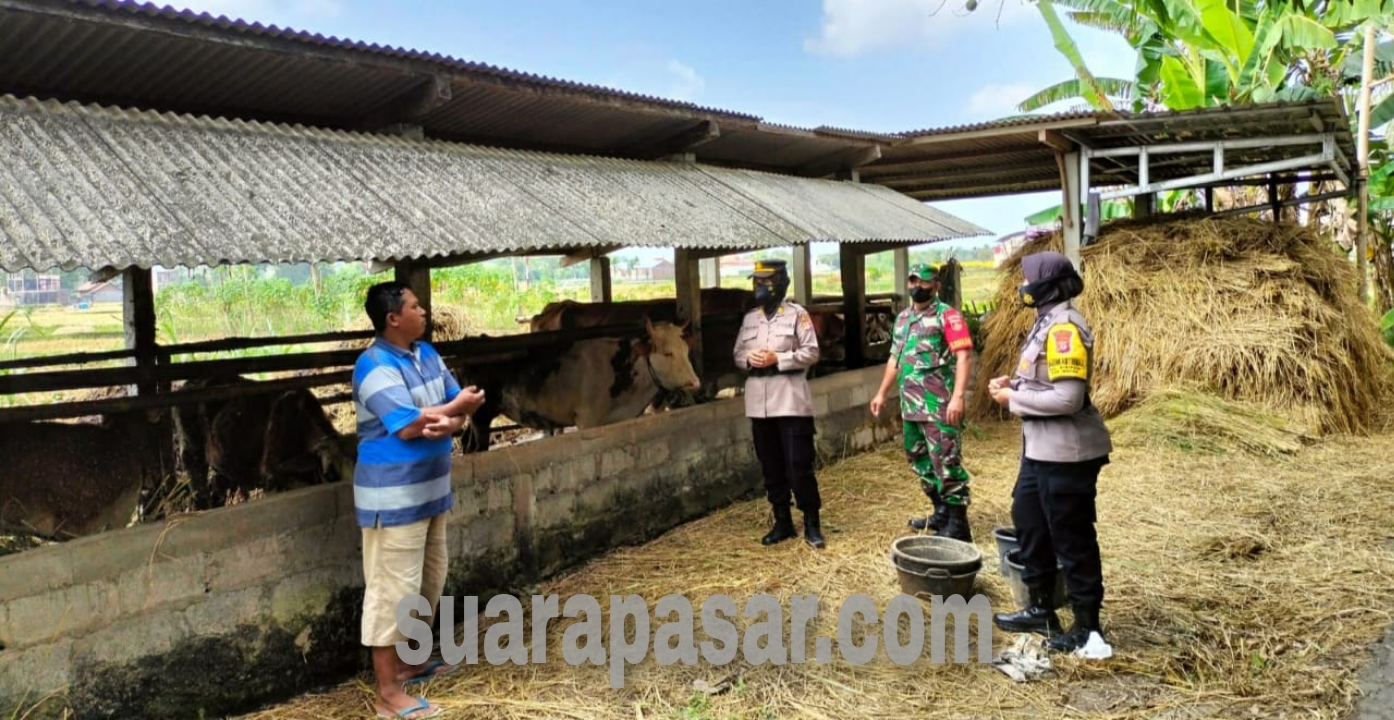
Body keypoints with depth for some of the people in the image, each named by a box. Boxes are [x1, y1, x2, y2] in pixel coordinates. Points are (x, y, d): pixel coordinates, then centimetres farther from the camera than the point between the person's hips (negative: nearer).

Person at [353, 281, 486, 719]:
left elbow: (461, 404, 5)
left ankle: (410, 661, 36)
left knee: (429, 579, 20)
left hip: (430, 489, 9)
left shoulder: (427, 354, 9)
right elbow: (409, 425, -26)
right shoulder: (375, 366, -19)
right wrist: (455, 408, -13)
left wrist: (451, 423, -18)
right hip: (394, 496, -9)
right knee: (393, 589, -4)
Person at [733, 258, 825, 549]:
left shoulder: (797, 314, -3)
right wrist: (749, 358, -7)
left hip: (790, 401, -5)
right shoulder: (749, 318, 13)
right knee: (771, 467, 11)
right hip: (759, 402, 6)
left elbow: (811, 353, -8)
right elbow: (737, 354, 15)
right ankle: (783, 522, 21)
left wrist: (777, 358, -17)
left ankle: (811, 524, 8)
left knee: (799, 466, -4)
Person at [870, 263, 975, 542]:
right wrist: (881, 393, 22)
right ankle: (941, 513, 30)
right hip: (911, 405, 9)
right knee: (920, 460, 16)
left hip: (940, 406, -9)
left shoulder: (947, 315, -8)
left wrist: (958, 396, -25)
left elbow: (964, 356, -16)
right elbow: (895, 358, 24)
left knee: (946, 464, -8)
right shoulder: (902, 318, 16)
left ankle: (958, 526, -1)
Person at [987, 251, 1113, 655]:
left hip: (1066, 453, -11)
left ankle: (1088, 626, 17)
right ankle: (1042, 610, 33)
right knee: (1029, 522, 19)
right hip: (1041, 448, 11)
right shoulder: (1047, 321, 10)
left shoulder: (1064, 328, -22)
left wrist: (1014, 400, -16)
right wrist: (1013, 383, 4)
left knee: (1072, 539, 2)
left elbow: (1067, 398, -26)